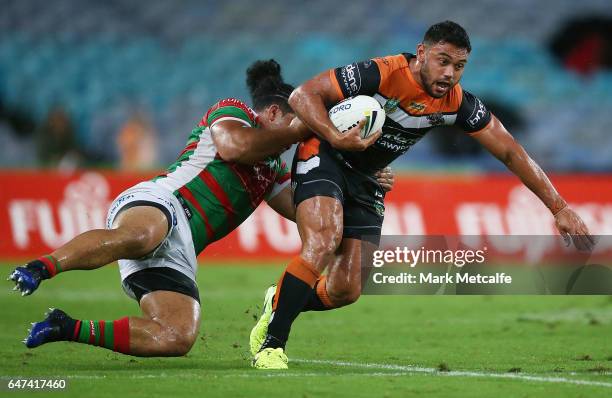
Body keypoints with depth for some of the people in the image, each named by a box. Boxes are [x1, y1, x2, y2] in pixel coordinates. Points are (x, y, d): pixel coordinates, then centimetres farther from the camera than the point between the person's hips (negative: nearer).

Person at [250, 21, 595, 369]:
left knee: (347, 291, -4)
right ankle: (271, 346, -20)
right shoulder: (382, 74, -27)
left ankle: (280, 304, 27)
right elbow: (303, 95, -25)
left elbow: (510, 152, -5)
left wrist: (560, 208, -9)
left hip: (366, 182, 6)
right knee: (323, 244, -31)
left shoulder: (457, 103, -11)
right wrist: (336, 138, -43)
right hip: (323, 158, -5)